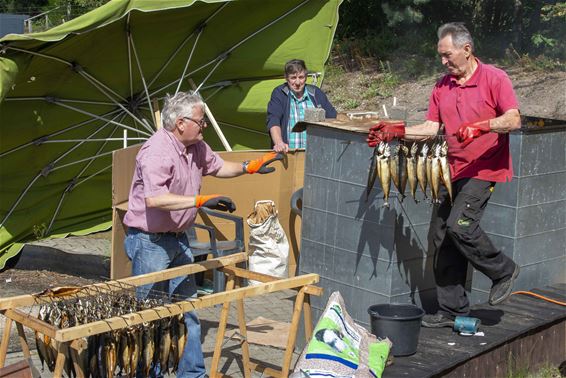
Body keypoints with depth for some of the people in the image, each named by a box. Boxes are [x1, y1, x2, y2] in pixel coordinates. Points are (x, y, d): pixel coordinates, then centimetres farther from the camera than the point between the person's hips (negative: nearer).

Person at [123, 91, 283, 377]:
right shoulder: (157, 152, -23)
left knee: (187, 310, 14)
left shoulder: (196, 147, 5)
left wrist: (250, 167, 11)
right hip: (149, 242, -9)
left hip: (178, 238, 9)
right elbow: (154, 199, -36)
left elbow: (218, 166, 25)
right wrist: (201, 201, -38)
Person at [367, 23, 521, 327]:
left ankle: (503, 271, 4)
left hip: (485, 169, -7)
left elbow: (513, 120, -14)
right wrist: (397, 131, -2)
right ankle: (452, 310, 14)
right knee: (440, 237, 4)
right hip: (454, 171, 7)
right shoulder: (442, 87, 13)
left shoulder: (494, 78, -6)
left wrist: (481, 126, -30)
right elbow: (431, 127, 10)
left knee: (460, 225, -23)